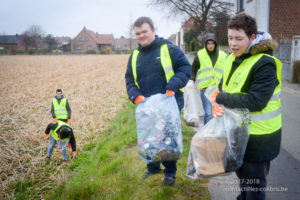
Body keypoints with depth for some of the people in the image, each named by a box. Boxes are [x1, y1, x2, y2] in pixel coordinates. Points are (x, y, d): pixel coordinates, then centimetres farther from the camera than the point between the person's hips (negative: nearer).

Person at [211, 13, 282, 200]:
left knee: (254, 184, 10)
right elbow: (223, 88, 7)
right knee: (242, 174, 28)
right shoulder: (233, 59, 4)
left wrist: (221, 98, -20)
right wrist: (217, 103, -16)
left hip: (258, 137, -8)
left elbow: (255, 101, -29)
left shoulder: (265, 64, -23)